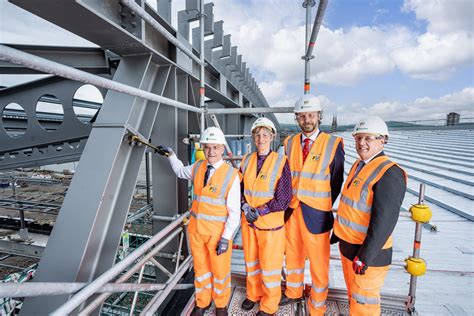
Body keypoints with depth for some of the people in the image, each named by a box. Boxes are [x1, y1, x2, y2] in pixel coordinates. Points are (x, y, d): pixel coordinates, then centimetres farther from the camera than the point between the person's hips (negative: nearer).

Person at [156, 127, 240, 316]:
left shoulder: (231, 175, -16)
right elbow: (181, 171, 25)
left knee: (220, 270, 15)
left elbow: (234, 211, -14)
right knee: (200, 267, 22)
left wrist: (226, 238, -16)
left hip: (218, 230, -4)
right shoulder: (198, 167, 0)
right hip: (196, 228, 5)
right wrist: (171, 155, 15)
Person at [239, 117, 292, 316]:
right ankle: (253, 294, 46)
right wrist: (245, 206, -10)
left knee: (269, 264, 10)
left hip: (270, 222, -4)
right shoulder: (247, 160, 1)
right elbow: (239, 187, 7)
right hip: (248, 220, 4)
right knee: (251, 260, 21)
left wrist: (260, 211, -16)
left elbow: (284, 198, -13)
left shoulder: (281, 161, -12)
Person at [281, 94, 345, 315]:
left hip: (316, 214, -4)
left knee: (318, 263, 10)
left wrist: (327, 209, -4)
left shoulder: (333, 144, -7)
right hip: (291, 210, 4)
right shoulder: (289, 143, 4)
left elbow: (336, 182, -5)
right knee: (293, 255, 21)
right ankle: (293, 293, 47)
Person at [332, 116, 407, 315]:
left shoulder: (389, 173, -20)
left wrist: (365, 256, -21)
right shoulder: (358, 165, 6)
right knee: (353, 293, 26)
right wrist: (338, 232, 17)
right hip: (347, 243, 8)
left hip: (368, 251, -8)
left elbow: (384, 221, -24)